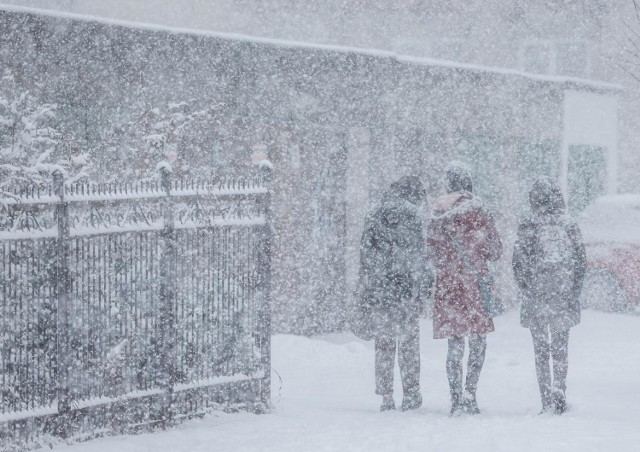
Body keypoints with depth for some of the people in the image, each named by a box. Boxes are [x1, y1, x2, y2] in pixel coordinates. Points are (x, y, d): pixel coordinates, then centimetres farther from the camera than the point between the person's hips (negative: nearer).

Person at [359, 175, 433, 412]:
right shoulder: (409, 212, -4)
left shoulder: (374, 214, 13)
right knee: (409, 341, 2)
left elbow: (365, 253, 14)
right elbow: (417, 252, -8)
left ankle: (386, 397, 6)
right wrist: (425, 280, -1)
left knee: (383, 342, 7)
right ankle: (410, 394, 3)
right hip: (405, 285, -4)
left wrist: (368, 286, 18)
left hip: (378, 286, 5)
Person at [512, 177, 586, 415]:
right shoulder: (570, 225, 1)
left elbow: (519, 262, -8)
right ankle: (559, 386, -11)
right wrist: (575, 292, 11)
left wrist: (526, 291, 1)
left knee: (541, 350, 7)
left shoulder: (528, 226, -6)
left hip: (536, 296, -2)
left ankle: (547, 402, 5)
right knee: (560, 346, 13)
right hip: (564, 296, 2)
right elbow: (581, 261, 3)